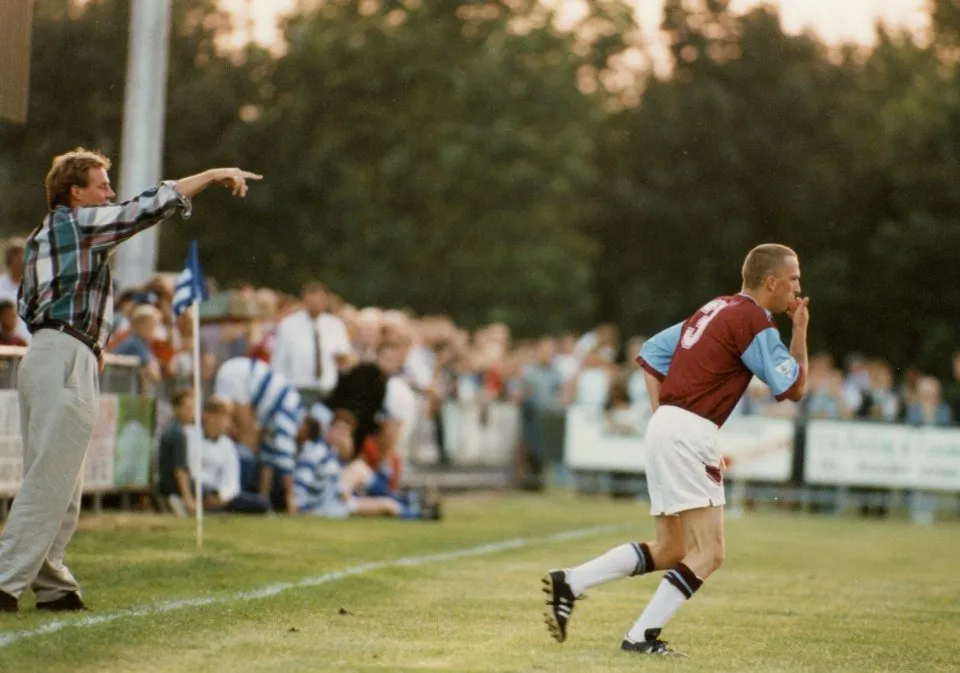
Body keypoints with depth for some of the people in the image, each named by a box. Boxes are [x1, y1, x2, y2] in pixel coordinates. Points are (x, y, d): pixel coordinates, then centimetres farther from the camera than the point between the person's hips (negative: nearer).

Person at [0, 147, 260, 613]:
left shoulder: (40, 238, 20)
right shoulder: (82, 222, -4)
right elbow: (151, 205, -7)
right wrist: (214, 175, 0)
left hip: (41, 354, 9)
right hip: (69, 360, -9)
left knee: (58, 485, 10)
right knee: (48, 482, -10)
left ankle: (52, 585, 10)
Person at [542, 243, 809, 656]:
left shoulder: (714, 309, 18)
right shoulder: (754, 321, -9)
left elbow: (651, 354, 21)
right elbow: (793, 388, -6)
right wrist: (800, 329, 3)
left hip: (664, 424, 9)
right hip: (690, 433, -9)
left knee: (669, 550, 14)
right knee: (708, 553, -8)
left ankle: (569, 584, 8)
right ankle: (641, 637, -12)